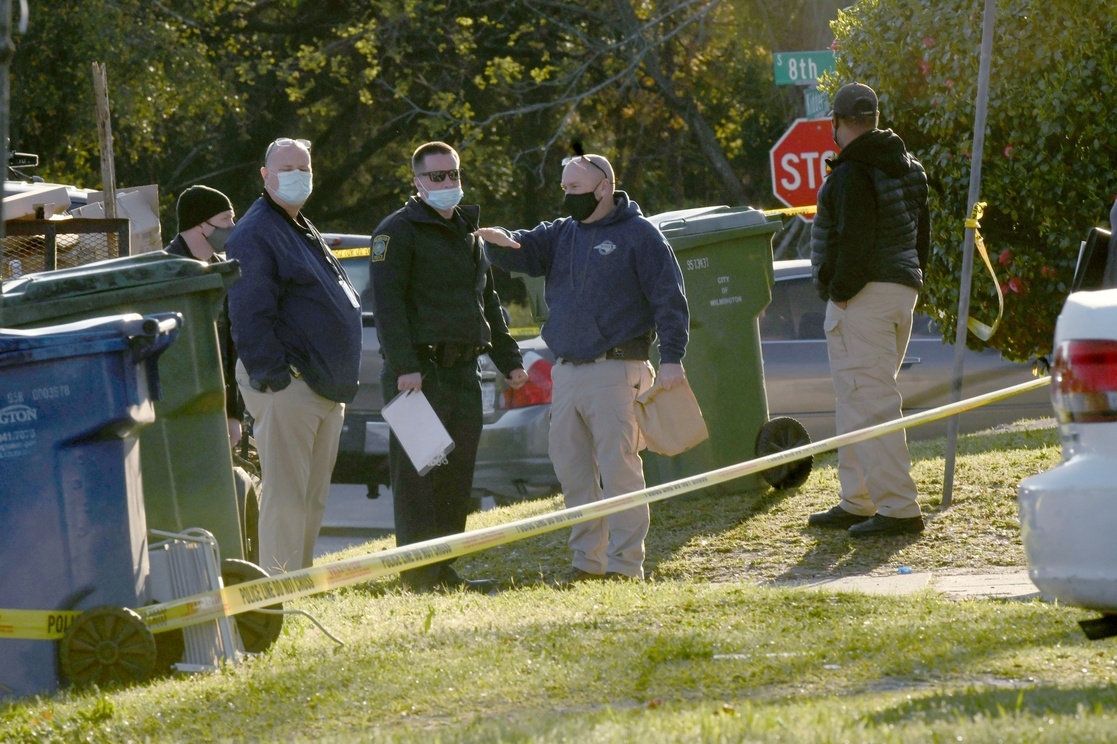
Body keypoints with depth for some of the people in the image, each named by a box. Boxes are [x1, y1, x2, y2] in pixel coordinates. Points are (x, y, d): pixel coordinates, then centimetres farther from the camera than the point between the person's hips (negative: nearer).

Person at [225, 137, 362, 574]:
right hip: (287, 386, -10)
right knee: (285, 495, -10)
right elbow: (248, 315, -18)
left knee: (313, 497, 12)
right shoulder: (255, 234, -10)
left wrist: (340, 383, 24)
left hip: (325, 387, 10)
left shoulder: (305, 234, 22)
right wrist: (270, 374, -24)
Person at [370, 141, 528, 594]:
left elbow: (488, 302, 28)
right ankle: (418, 574, -8)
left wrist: (509, 360, 21)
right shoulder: (399, 232, -5)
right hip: (419, 372, -8)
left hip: (463, 370, 8)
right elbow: (387, 302, -13)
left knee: (457, 476, 8)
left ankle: (444, 572, 13)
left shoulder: (467, 232, 21)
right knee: (417, 474, -8)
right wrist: (403, 366, -22)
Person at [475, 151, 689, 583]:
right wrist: (502, 242, -19)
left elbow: (669, 299, -5)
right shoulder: (562, 235, 18)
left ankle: (625, 563, -5)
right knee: (572, 472, 7)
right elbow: (524, 251, 5)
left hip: (616, 372, -7)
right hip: (567, 370, 7)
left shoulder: (639, 235, -1)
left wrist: (671, 358, -14)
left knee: (618, 469, -8)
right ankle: (587, 560, 15)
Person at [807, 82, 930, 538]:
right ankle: (856, 503, 22)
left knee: (869, 402, -10)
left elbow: (854, 241, -21)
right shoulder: (908, 167, 15)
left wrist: (840, 292, -15)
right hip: (903, 288, 10)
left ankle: (899, 508, -14)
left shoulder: (852, 173, -15)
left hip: (863, 296, -10)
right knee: (856, 401, 18)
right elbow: (922, 232, 19)